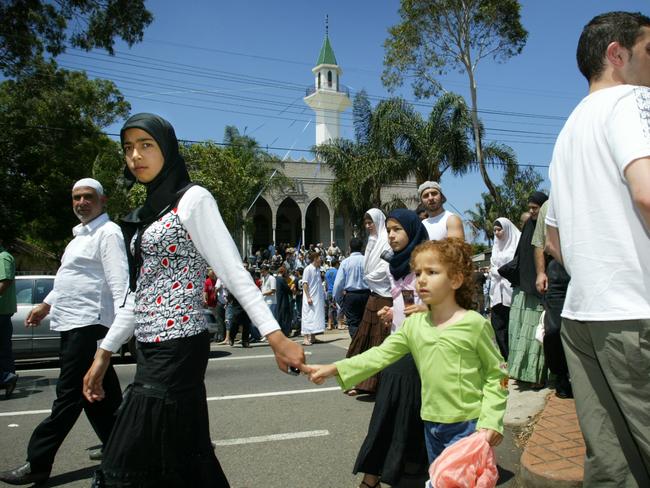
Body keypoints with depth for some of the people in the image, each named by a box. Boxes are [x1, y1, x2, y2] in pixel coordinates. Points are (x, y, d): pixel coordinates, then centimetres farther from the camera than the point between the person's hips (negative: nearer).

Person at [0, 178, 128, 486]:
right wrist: (46, 305, 31)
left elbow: (119, 281, -20)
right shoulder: (81, 234, 21)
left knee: (69, 396, -2)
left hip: (87, 325, -10)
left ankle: (38, 463, 7)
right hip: (73, 324, 10)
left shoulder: (108, 233, -10)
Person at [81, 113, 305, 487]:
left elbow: (234, 272, -15)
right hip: (152, 348, 8)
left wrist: (276, 337, -22)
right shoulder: (148, 212, 16)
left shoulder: (193, 199, -8)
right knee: (182, 456, 15)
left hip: (177, 347, -8)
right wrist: (105, 353, 19)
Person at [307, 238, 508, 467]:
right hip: (432, 423, 5)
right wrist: (335, 369, -10)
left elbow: (497, 373, -7)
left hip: (468, 424, -5)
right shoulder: (414, 323, 1)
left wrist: (491, 420, -14)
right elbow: (381, 354, -2)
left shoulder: (475, 323, -13)